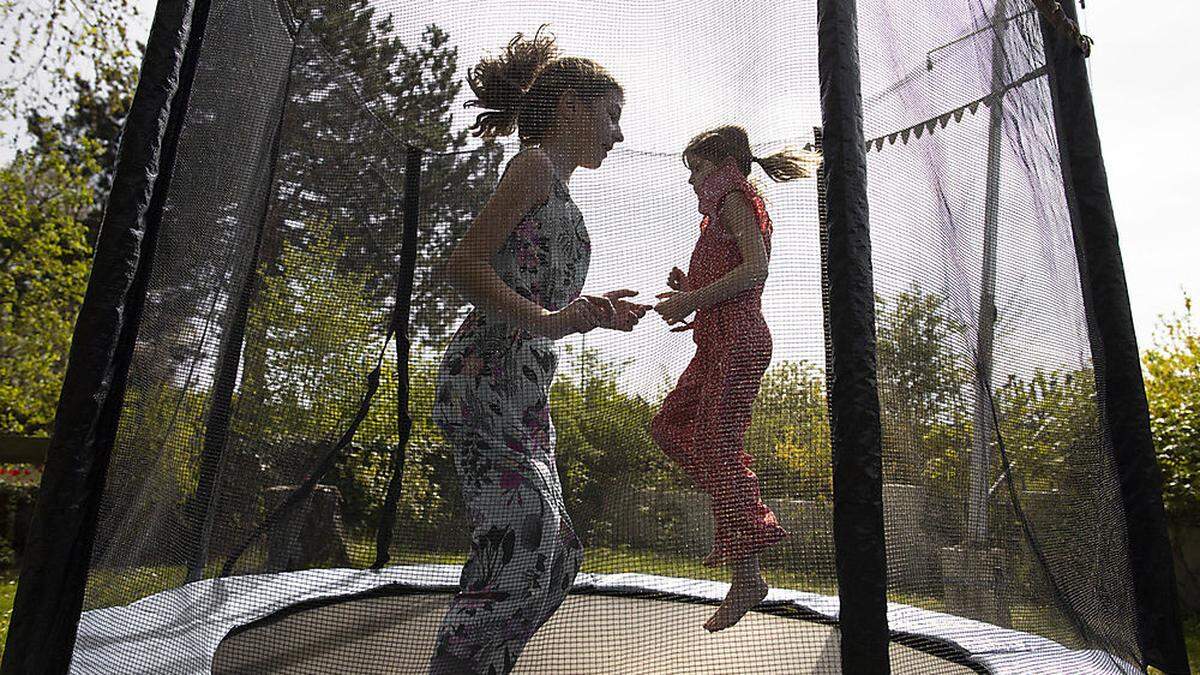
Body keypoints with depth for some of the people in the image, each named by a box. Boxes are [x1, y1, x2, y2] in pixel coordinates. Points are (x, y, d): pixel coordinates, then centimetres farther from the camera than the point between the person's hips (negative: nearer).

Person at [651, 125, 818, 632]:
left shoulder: (734, 198, -2)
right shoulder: (732, 206, 27)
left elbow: (755, 269, -18)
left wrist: (692, 299, -15)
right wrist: (690, 292, 12)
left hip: (736, 339, -10)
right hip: (720, 342, 10)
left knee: (717, 446, -12)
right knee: (669, 424, 11)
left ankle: (747, 576, -7)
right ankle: (740, 512, 10)